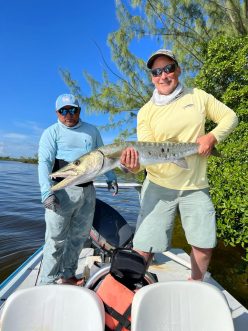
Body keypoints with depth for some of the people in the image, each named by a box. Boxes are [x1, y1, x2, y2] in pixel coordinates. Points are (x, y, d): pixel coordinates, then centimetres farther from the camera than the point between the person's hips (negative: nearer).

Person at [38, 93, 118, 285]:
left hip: (88, 190, 5)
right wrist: (47, 192, -21)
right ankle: (48, 283, 17)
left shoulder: (92, 130, 16)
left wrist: (111, 177, 15)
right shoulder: (52, 132, 3)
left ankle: (67, 276, 30)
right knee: (57, 239, -1)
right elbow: (44, 162, -8)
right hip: (63, 191, -4)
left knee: (79, 236, 12)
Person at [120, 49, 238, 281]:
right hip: (159, 186, -2)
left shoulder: (198, 96, 6)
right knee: (143, 248, -2)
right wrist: (134, 164, -32)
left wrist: (212, 137, -9)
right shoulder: (146, 112, 0)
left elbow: (229, 117, 10)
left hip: (196, 186, 3)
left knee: (204, 245, 12)